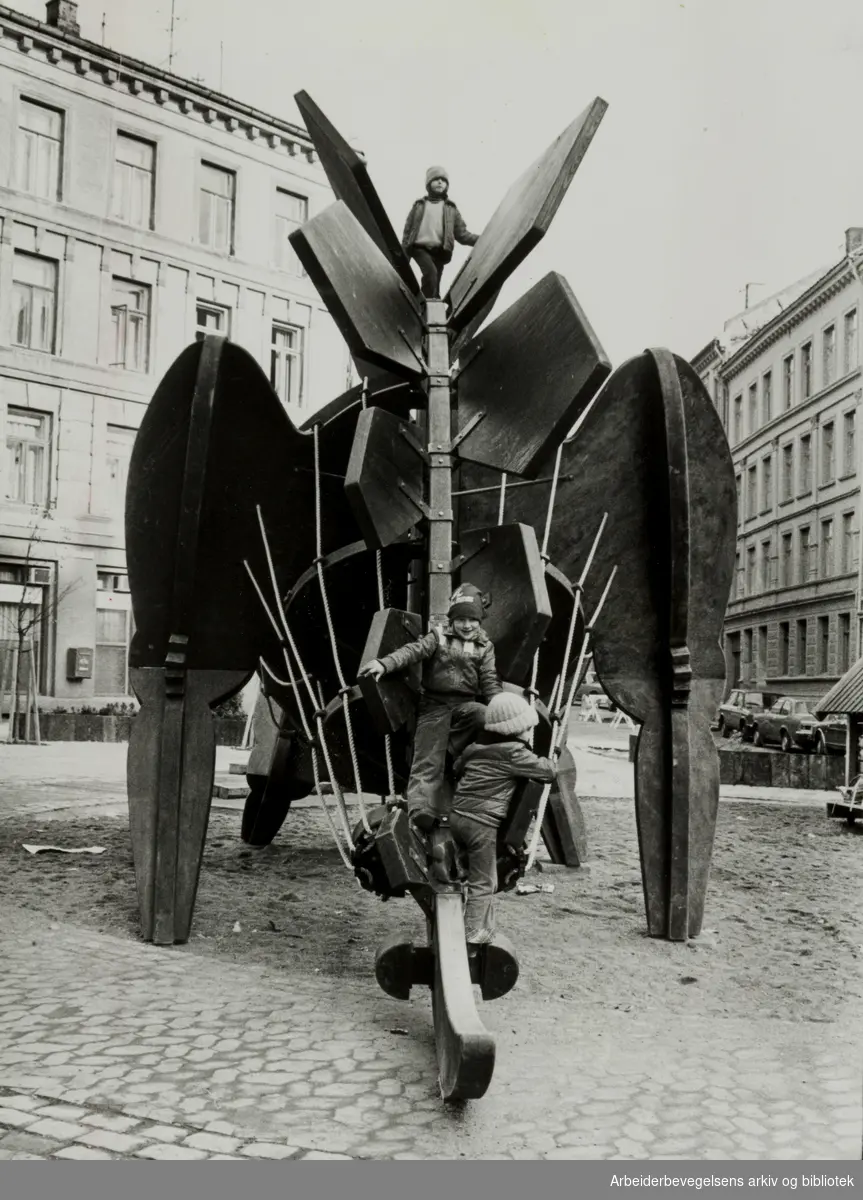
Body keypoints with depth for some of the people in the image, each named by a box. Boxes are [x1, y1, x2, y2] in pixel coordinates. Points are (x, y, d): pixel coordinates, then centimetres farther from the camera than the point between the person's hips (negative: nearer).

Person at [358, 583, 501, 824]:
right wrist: (384, 663, -29)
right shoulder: (439, 637, 5)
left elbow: (490, 681, 10)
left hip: (466, 705, 3)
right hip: (435, 705, -3)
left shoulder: (484, 646, 13)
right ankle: (421, 809, -32)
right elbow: (413, 651, -12)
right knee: (428, 759, -19)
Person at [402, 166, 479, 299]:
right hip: (420, 247, -2)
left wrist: (482, 239, -8)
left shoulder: (451, 209, 15)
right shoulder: (419, 205, 13)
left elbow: (462, 234, 8)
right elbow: (407, 231, 13)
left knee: (435, 284, -1)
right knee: (430, 271, -29)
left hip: (439, 251, 2)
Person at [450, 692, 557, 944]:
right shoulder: (514, 753, -9)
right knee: (483, 884, 1)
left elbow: (455, 768, 26)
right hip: (483, 824, -8)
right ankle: (473, 933, 3)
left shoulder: (476, 746, 12)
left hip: (457, 816, 8)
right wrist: (550, 762, 18)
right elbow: (548, 771, -4)